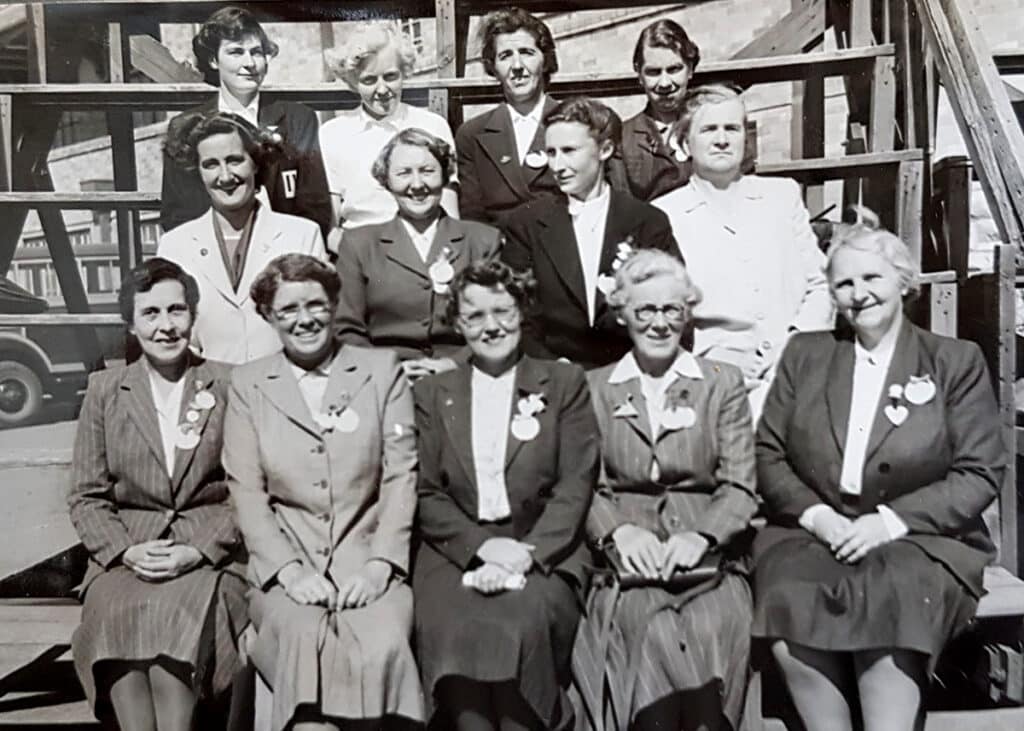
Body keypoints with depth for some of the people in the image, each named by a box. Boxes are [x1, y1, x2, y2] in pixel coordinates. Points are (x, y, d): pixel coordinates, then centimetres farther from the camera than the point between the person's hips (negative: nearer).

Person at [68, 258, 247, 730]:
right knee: (118, 617, -28)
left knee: (175, 615, -30)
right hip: (125, 557, 2)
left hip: (209, 554, -2)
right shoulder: (104, 390, 10)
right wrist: (127, 552, -8)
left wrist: (198, 551, -12)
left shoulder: (227, 386, 3)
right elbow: (86, 495, 8)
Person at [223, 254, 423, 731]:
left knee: (380, 649, -28)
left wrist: (380, 565, -8)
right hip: (286, 567, 0)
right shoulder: (247, 384, 11)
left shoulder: (382, 370, 9)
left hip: (368, 560, 0)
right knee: (306, 644, -30)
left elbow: (401, 477, 3)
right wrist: (289, 569, -9)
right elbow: (246, 491, 4)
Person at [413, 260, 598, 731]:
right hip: (456, 553, 1)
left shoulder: (564, 383, 11)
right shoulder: (431, 394, 14)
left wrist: (525, 553, -12)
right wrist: (482, 546, -10)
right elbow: (426, 494, 6)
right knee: (452, 628, -28)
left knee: (524, 624, -30)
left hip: (543, 553, -1)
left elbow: (576, 485, 1)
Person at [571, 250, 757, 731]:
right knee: (653, 627, -30)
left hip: (707, 554, 1)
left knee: (714, 624, -28)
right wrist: (619, 531, -12)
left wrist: (701, 536, -12)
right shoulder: (594, 389, 15)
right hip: (627, 555, 0)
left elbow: (740, 487, 6)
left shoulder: (723, 383, 15)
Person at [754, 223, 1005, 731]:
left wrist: (891, 520, -13)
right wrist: (816, 515, -9)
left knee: (887, 608, -33)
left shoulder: (956, 361, 8)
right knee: (789, 605, -29)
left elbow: (980, 474, 0)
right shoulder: (804, 354, 14)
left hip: (920, 538, -1)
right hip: (810, 533, 2)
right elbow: (767, 455, 9)